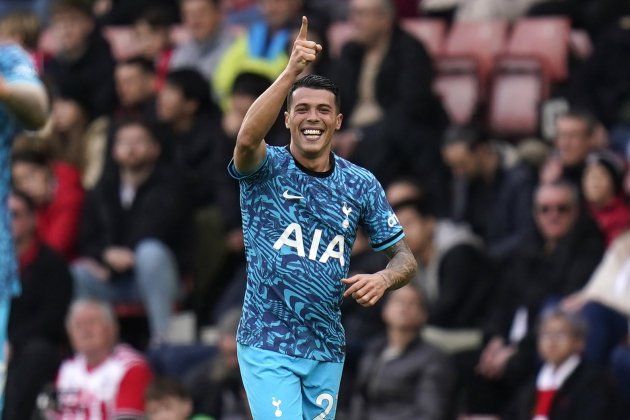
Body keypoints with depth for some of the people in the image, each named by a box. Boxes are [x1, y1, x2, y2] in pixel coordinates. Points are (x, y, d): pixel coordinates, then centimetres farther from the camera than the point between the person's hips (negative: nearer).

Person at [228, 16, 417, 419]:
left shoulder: (362, 185, 5)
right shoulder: (266, 169, -5)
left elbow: (405, 257, 8)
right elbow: (247, 140, -30)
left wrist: (384, 278, -16)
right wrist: (291, 72, -39)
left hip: (327, 352, 4)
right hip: (267, 348, -4)